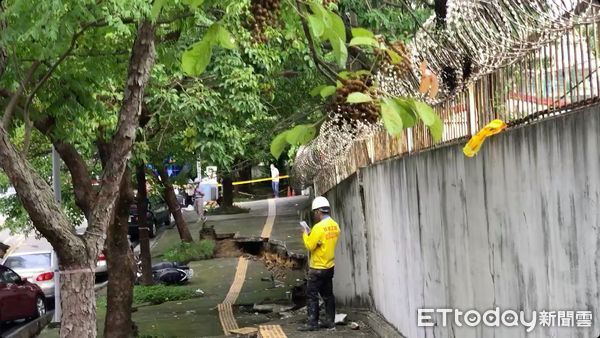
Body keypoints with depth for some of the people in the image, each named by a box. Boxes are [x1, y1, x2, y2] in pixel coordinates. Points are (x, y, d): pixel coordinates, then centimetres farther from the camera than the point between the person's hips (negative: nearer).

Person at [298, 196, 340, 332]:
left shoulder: (319, 227, -21)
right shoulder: (335, 226, 5)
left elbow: (310, 245, -17)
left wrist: (305, 234, -1)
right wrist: (312, 234, 9)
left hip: (318, 268, -8)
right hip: (329, 266, 8)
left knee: (311, 295, -2)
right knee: (328, 295, 13)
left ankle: (313, 323, -1)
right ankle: (330, 321, 17)